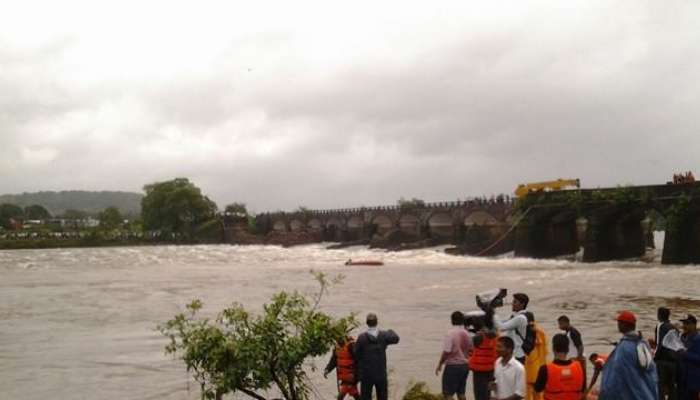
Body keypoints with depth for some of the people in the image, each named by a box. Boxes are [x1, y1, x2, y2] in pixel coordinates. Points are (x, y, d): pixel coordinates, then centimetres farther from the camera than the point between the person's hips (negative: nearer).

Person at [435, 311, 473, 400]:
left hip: (453, 366, -7)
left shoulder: (451, 333, -16)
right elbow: (470, 349, 12)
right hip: (465, 365, 7)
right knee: (461, 392, 15)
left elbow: (446, 351, -20)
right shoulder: (466, 333, 6)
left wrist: (440, 364, -10)